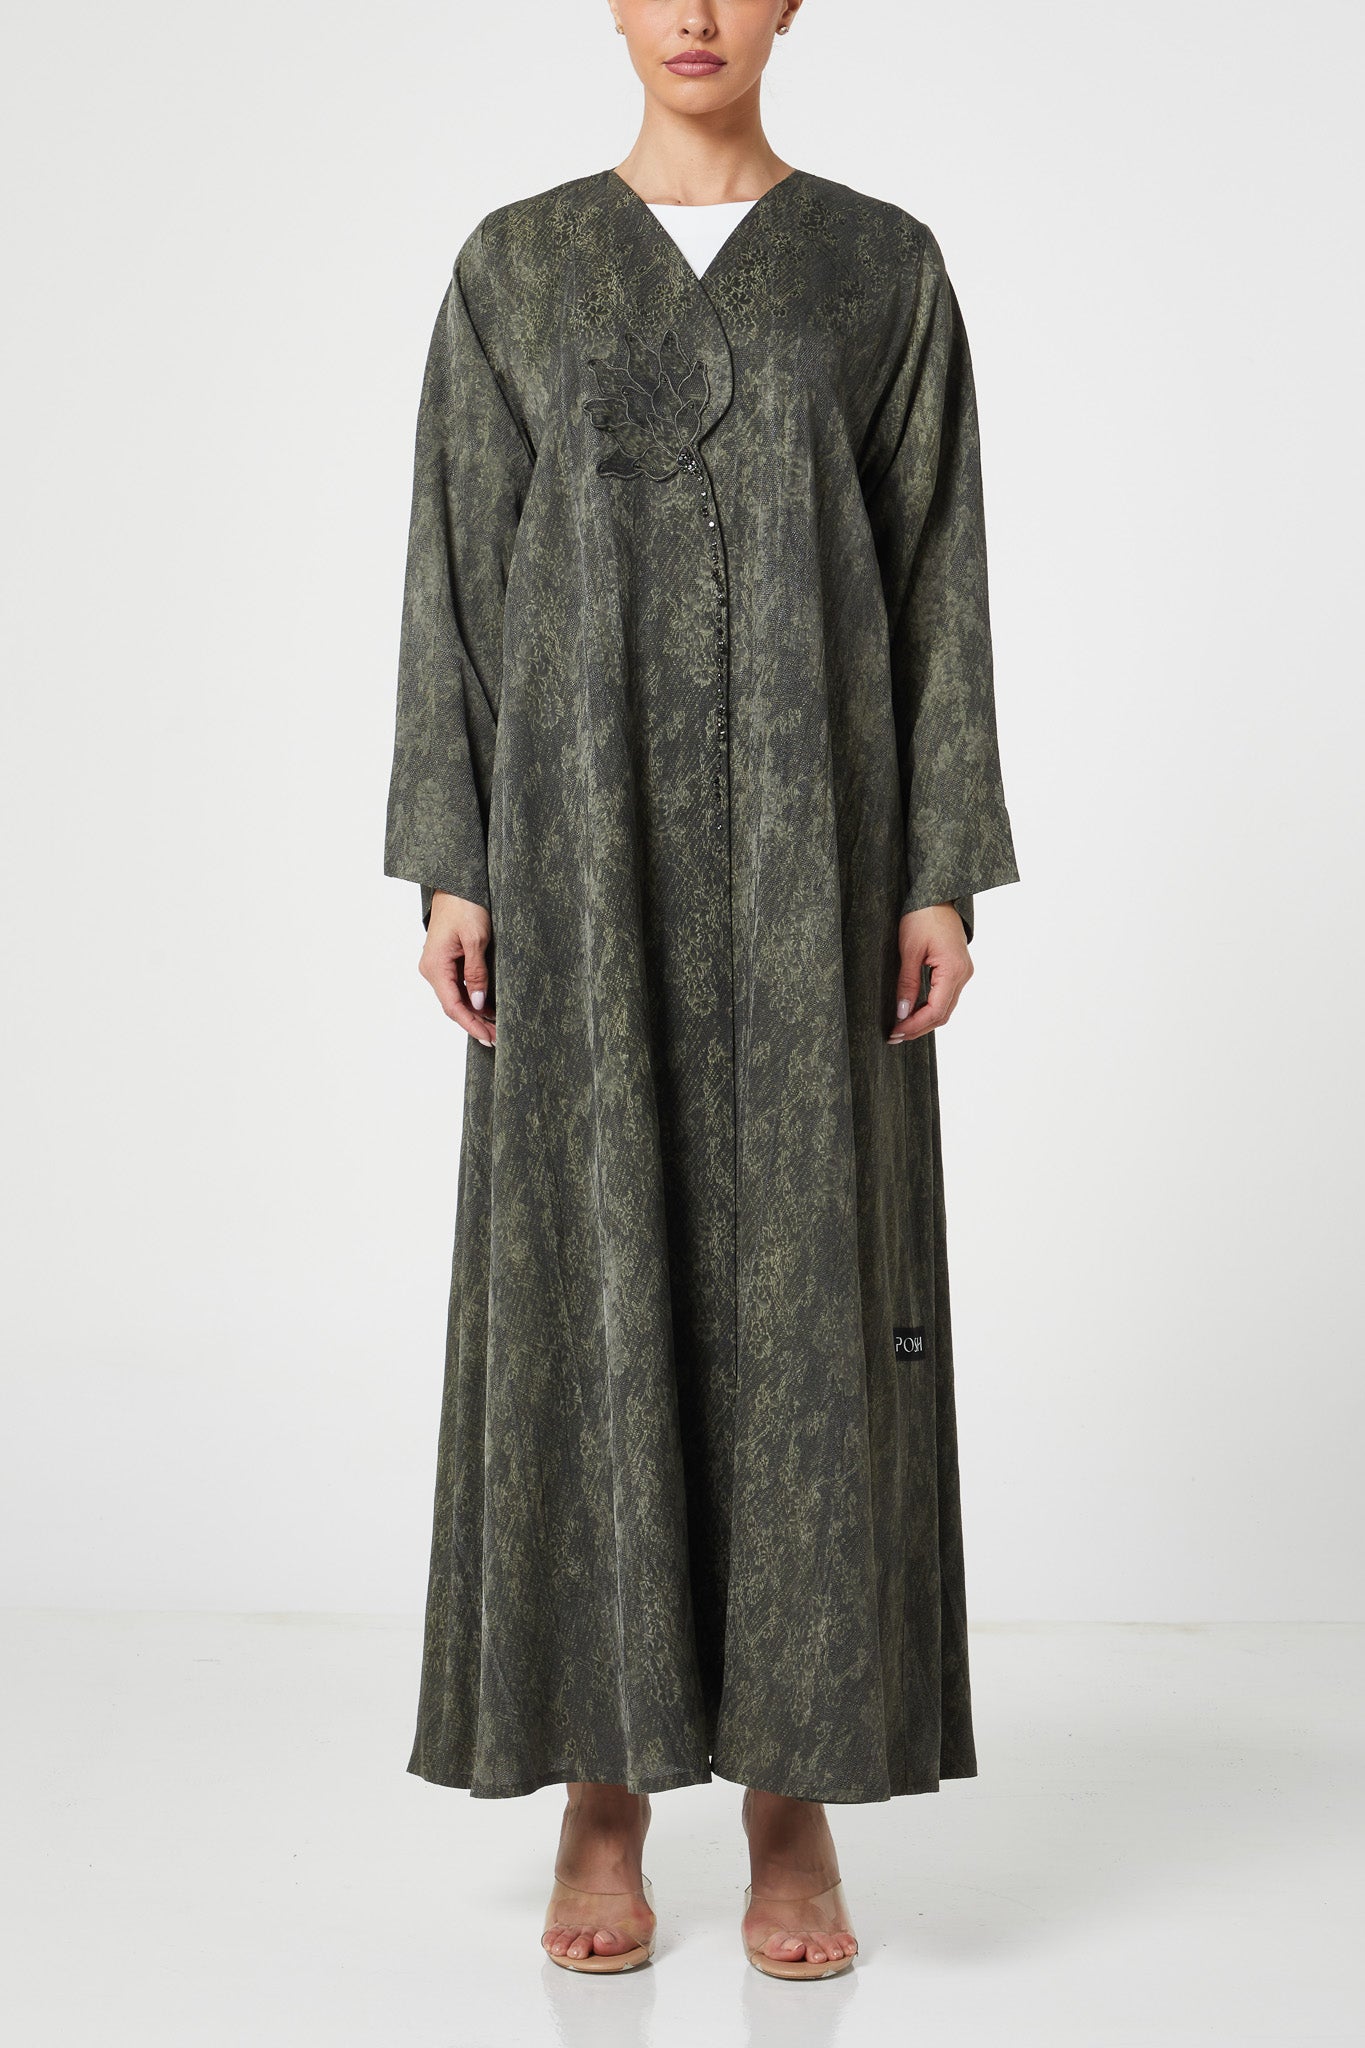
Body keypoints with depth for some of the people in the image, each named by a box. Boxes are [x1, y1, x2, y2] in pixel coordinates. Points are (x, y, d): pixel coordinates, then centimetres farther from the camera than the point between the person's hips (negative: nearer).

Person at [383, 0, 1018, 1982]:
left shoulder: (885, 265, 9)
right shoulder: (513, 266, 10)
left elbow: (941, 579, 4)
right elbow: (460, 574, 6)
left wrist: (945, 873, -4)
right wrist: (448, 866, -2)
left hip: (806, 831, 0)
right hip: (587, 831, 1)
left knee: (809, 1285, -2)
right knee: (590, 1283, -1)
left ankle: (796, 1802, 10)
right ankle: (602, 1797, 11)